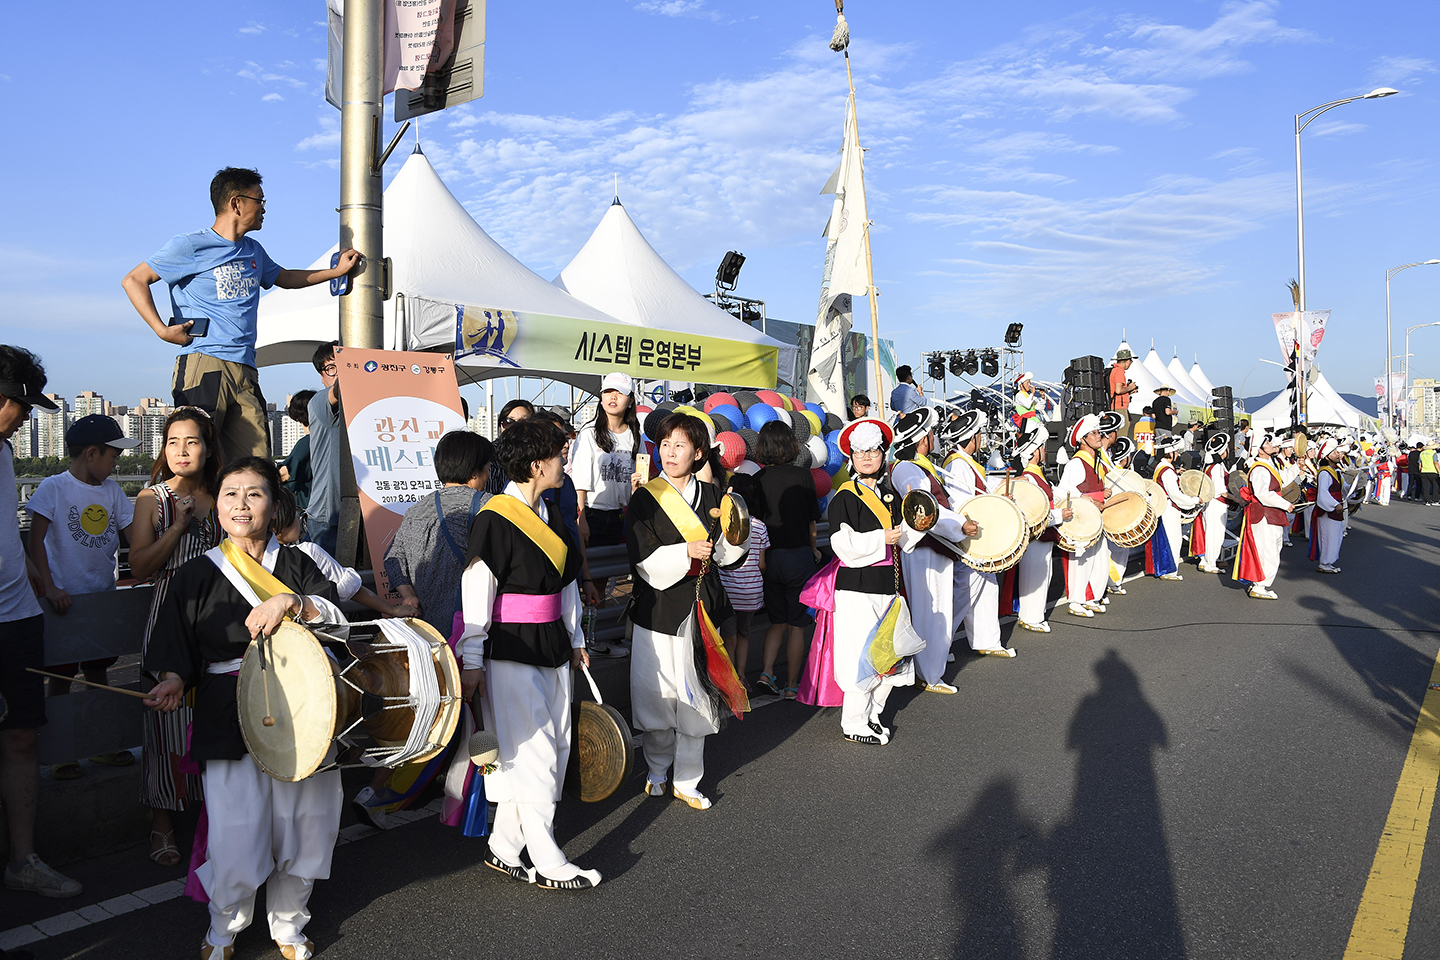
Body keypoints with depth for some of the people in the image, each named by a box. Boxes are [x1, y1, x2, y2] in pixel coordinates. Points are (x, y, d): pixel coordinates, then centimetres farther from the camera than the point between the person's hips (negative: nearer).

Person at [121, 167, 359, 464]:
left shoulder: (253, 251, 22)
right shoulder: (191, 246, 1)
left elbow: (286, 278, 41)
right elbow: (133, 280, 0)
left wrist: (337, 270, 36)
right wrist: (162, 330, -9)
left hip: (246, 372, 6)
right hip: (204, 364, -6)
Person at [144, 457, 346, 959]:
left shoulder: (297, 565, 7)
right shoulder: (196, 576, 6)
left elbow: (338, 618, -4)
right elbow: (177, 653, 7)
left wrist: (292, 603, -19)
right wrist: (174, 682, -12)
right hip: (229, 724, -1)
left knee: (303, 825, 4)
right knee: (234, 834, -7)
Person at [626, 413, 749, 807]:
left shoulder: (711, 496, 7)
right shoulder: (646, 499, -3)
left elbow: (730, 557, 10)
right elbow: (644, 561, -10)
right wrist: (686, 552, -24)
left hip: (703, 607, 3)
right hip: (659, 608, -3)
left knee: (696, 699, 7)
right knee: (658, 693, 6)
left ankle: (687, 781, 20)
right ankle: (657, 770, 29)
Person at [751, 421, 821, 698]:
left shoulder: (756, 480, -3)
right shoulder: (802, 476, -7)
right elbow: (811, 521, -1)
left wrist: (761, 554, 14)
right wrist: (813, 550, 16)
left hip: (768, 558, 2)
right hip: (799, 556, -2)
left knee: (777, 622, 19)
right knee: (796, 625, 8)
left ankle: (767, 673, 5)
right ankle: (792, 685, 13)